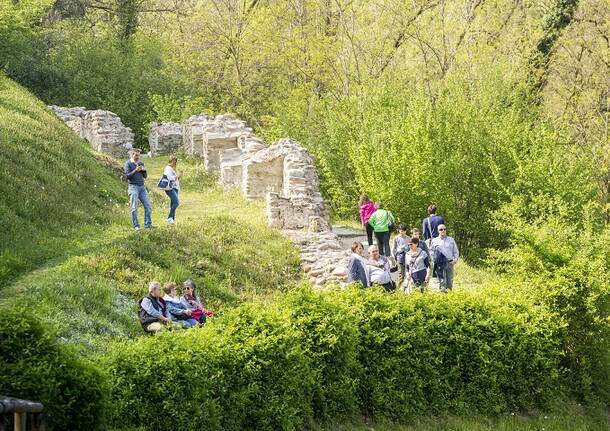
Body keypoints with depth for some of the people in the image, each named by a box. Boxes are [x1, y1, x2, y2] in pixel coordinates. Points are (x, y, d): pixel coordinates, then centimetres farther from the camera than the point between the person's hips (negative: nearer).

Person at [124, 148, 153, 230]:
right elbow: (127, 176, -9)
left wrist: (144, 171, -4)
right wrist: (136, 170, -20)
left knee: (148, 206, 0)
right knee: (134, 208, -4)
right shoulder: (128, 163, -1)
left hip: (142, 187, 6)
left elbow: (145, 176, 17)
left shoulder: (141, 163, 15)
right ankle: (136, 226, -2)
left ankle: (148, 224, 4)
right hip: (133, 187, -6)